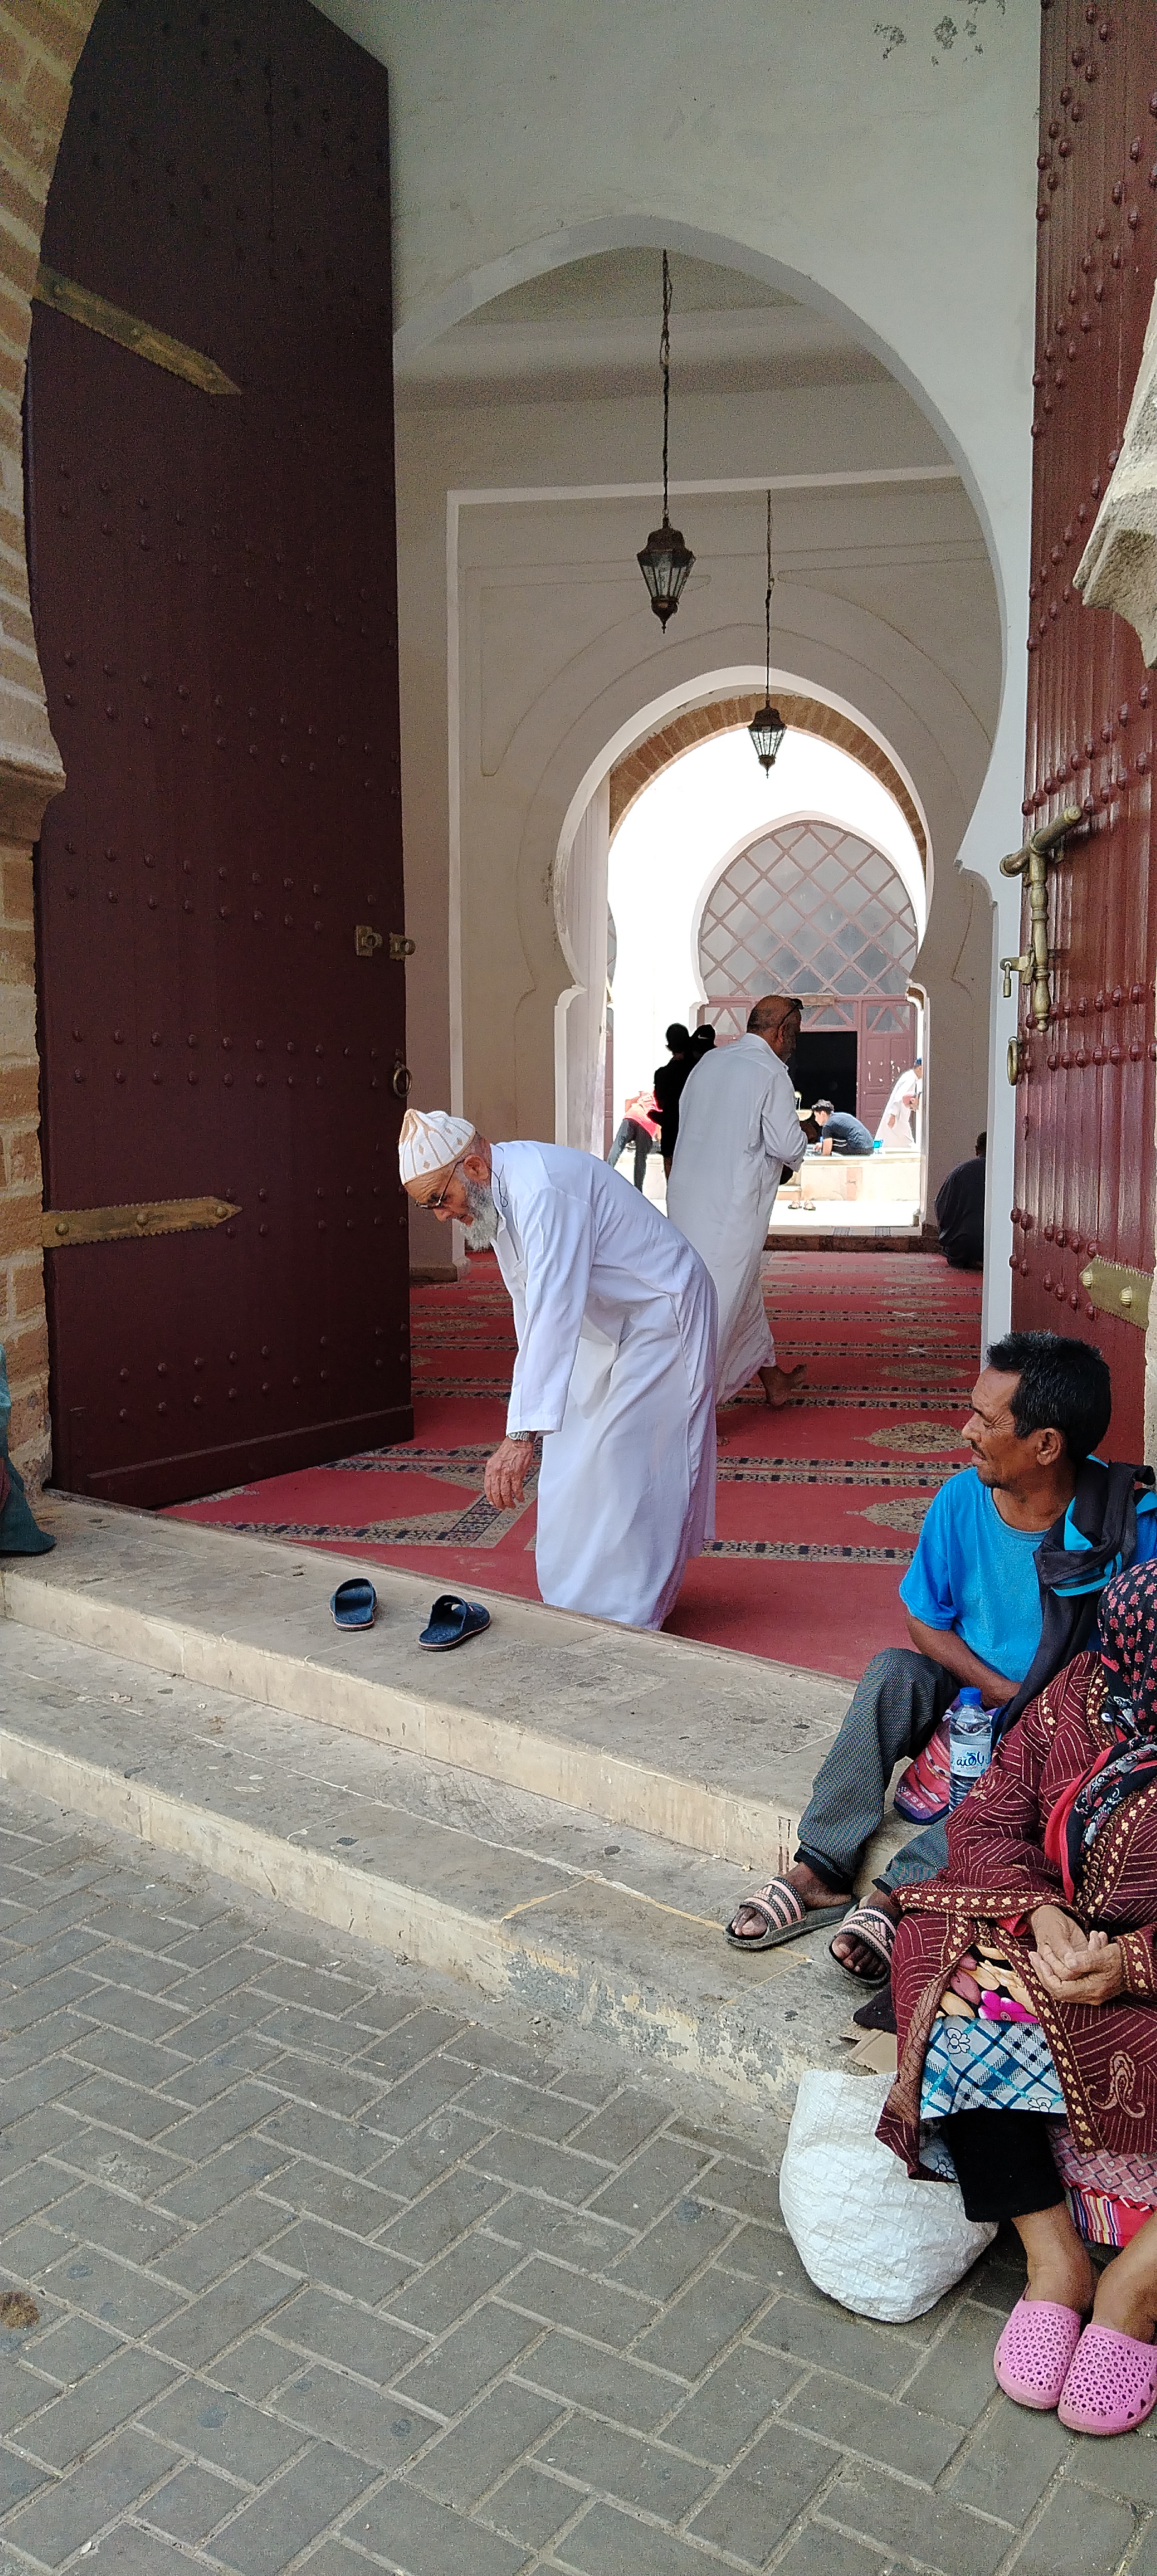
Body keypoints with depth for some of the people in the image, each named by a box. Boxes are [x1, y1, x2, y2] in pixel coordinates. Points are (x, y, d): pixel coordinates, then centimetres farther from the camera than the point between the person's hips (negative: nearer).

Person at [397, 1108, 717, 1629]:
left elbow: (553, 1314, -43)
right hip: (607, 1324, 10)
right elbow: (529, 1306, 10)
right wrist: (527, 1416, 14)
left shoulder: (541, 1190, -33)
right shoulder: (500, 1194, -2)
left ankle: (620, 1620, -1)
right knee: (573, 1462, 13)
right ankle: (577, 1602, 27)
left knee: (624, 1465, -12)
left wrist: (522, 1434, -48)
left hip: (662, 1315, -10)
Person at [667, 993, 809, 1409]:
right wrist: (803, 1137, 9)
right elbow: (788, 1147, -14)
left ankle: (772, 1379, 38)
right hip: (731, 1207, -8)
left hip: (686, 1196, 8)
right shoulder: (770, 1072, -11)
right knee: (718, 1300, -2)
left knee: (744, 1287, 22)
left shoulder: (709, 1061, 10)